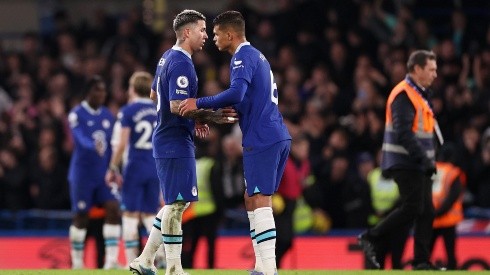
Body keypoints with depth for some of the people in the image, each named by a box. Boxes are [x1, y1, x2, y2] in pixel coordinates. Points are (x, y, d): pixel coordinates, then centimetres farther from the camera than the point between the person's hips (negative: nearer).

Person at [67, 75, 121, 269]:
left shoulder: (108, 116, 10)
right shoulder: (76, 115, -9)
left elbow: (112, 146, 14)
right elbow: (80, 138, -27)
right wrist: (94, 146, -47)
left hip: (104, 173, 4)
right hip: (82, 173, -4)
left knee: (113, 209, -12)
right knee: (81, 217, 2)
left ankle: (111, 260, -14)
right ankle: (77, 262, 15)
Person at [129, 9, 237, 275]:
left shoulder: (167, 58, 14)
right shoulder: (181, 64, -17)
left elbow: (154, 95, 25)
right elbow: (177, 106, -25)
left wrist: (193, 118, 23)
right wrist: (210, 116, -25)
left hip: (166, 140, 10)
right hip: (176, 143, -10)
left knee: (175, 203, 16)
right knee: (176, 204, -8)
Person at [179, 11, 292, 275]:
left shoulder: (243, 56, -9)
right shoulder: (257, 56, 22)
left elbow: (236, 93, -25)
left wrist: (200, 103, -17)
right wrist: (225, 113, 18)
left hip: (262, 139, -10)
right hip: (278, 136, 10)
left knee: (260, 201, -11)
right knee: (252, 200, 13)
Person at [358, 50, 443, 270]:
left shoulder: (420, 94, 19)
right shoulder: (404, 94, -14)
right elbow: (403, 132, -22)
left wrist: (429, 160, 16)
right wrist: (425, 159, -23)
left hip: (418, 164, 10)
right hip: (404, 163, -10)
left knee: (426, 211, 4)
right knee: (412, 208, -14)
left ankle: (422, 262, 4)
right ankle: (370, 238, -3)